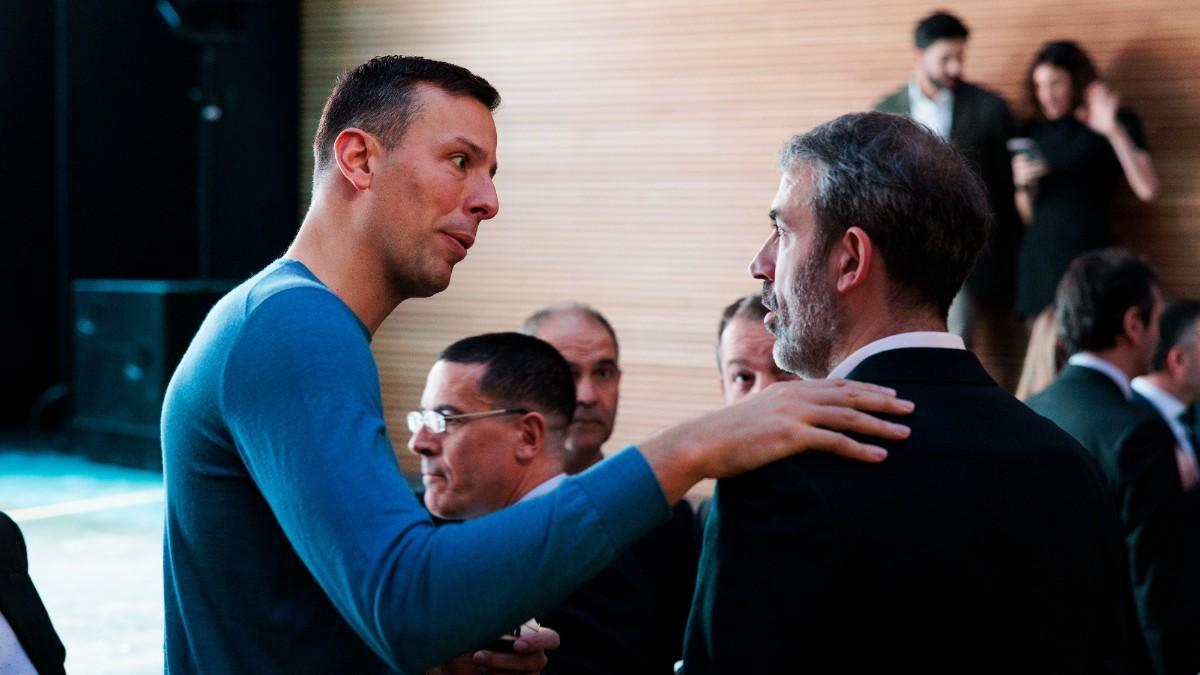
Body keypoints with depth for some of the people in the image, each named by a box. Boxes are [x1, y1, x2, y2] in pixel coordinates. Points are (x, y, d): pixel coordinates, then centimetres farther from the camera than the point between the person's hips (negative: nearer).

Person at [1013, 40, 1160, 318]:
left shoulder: (1118, 124, 1)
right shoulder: (1034, 131, 12)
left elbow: (1147, 190, -15)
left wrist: (1114, 131, -20)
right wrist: (1023, 184, -4)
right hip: (1038, 260, 4)